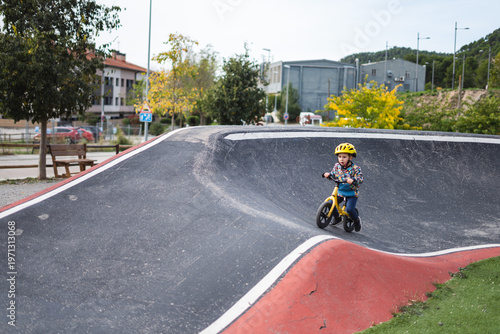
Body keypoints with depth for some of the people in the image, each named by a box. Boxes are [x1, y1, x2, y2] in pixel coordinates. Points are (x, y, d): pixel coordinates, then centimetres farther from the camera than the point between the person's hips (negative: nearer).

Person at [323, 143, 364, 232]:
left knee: (349, 209, -21)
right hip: (340, 192, 5)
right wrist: (328, 174, -11)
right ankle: (337, 217, 20)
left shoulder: (355, 168, -14)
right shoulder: (337, 166, 1)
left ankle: (357, 220, 13)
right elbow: (333, 174, 12)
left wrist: (353, 180, -43)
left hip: (352, 194, -5)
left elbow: (360, 179, -23)